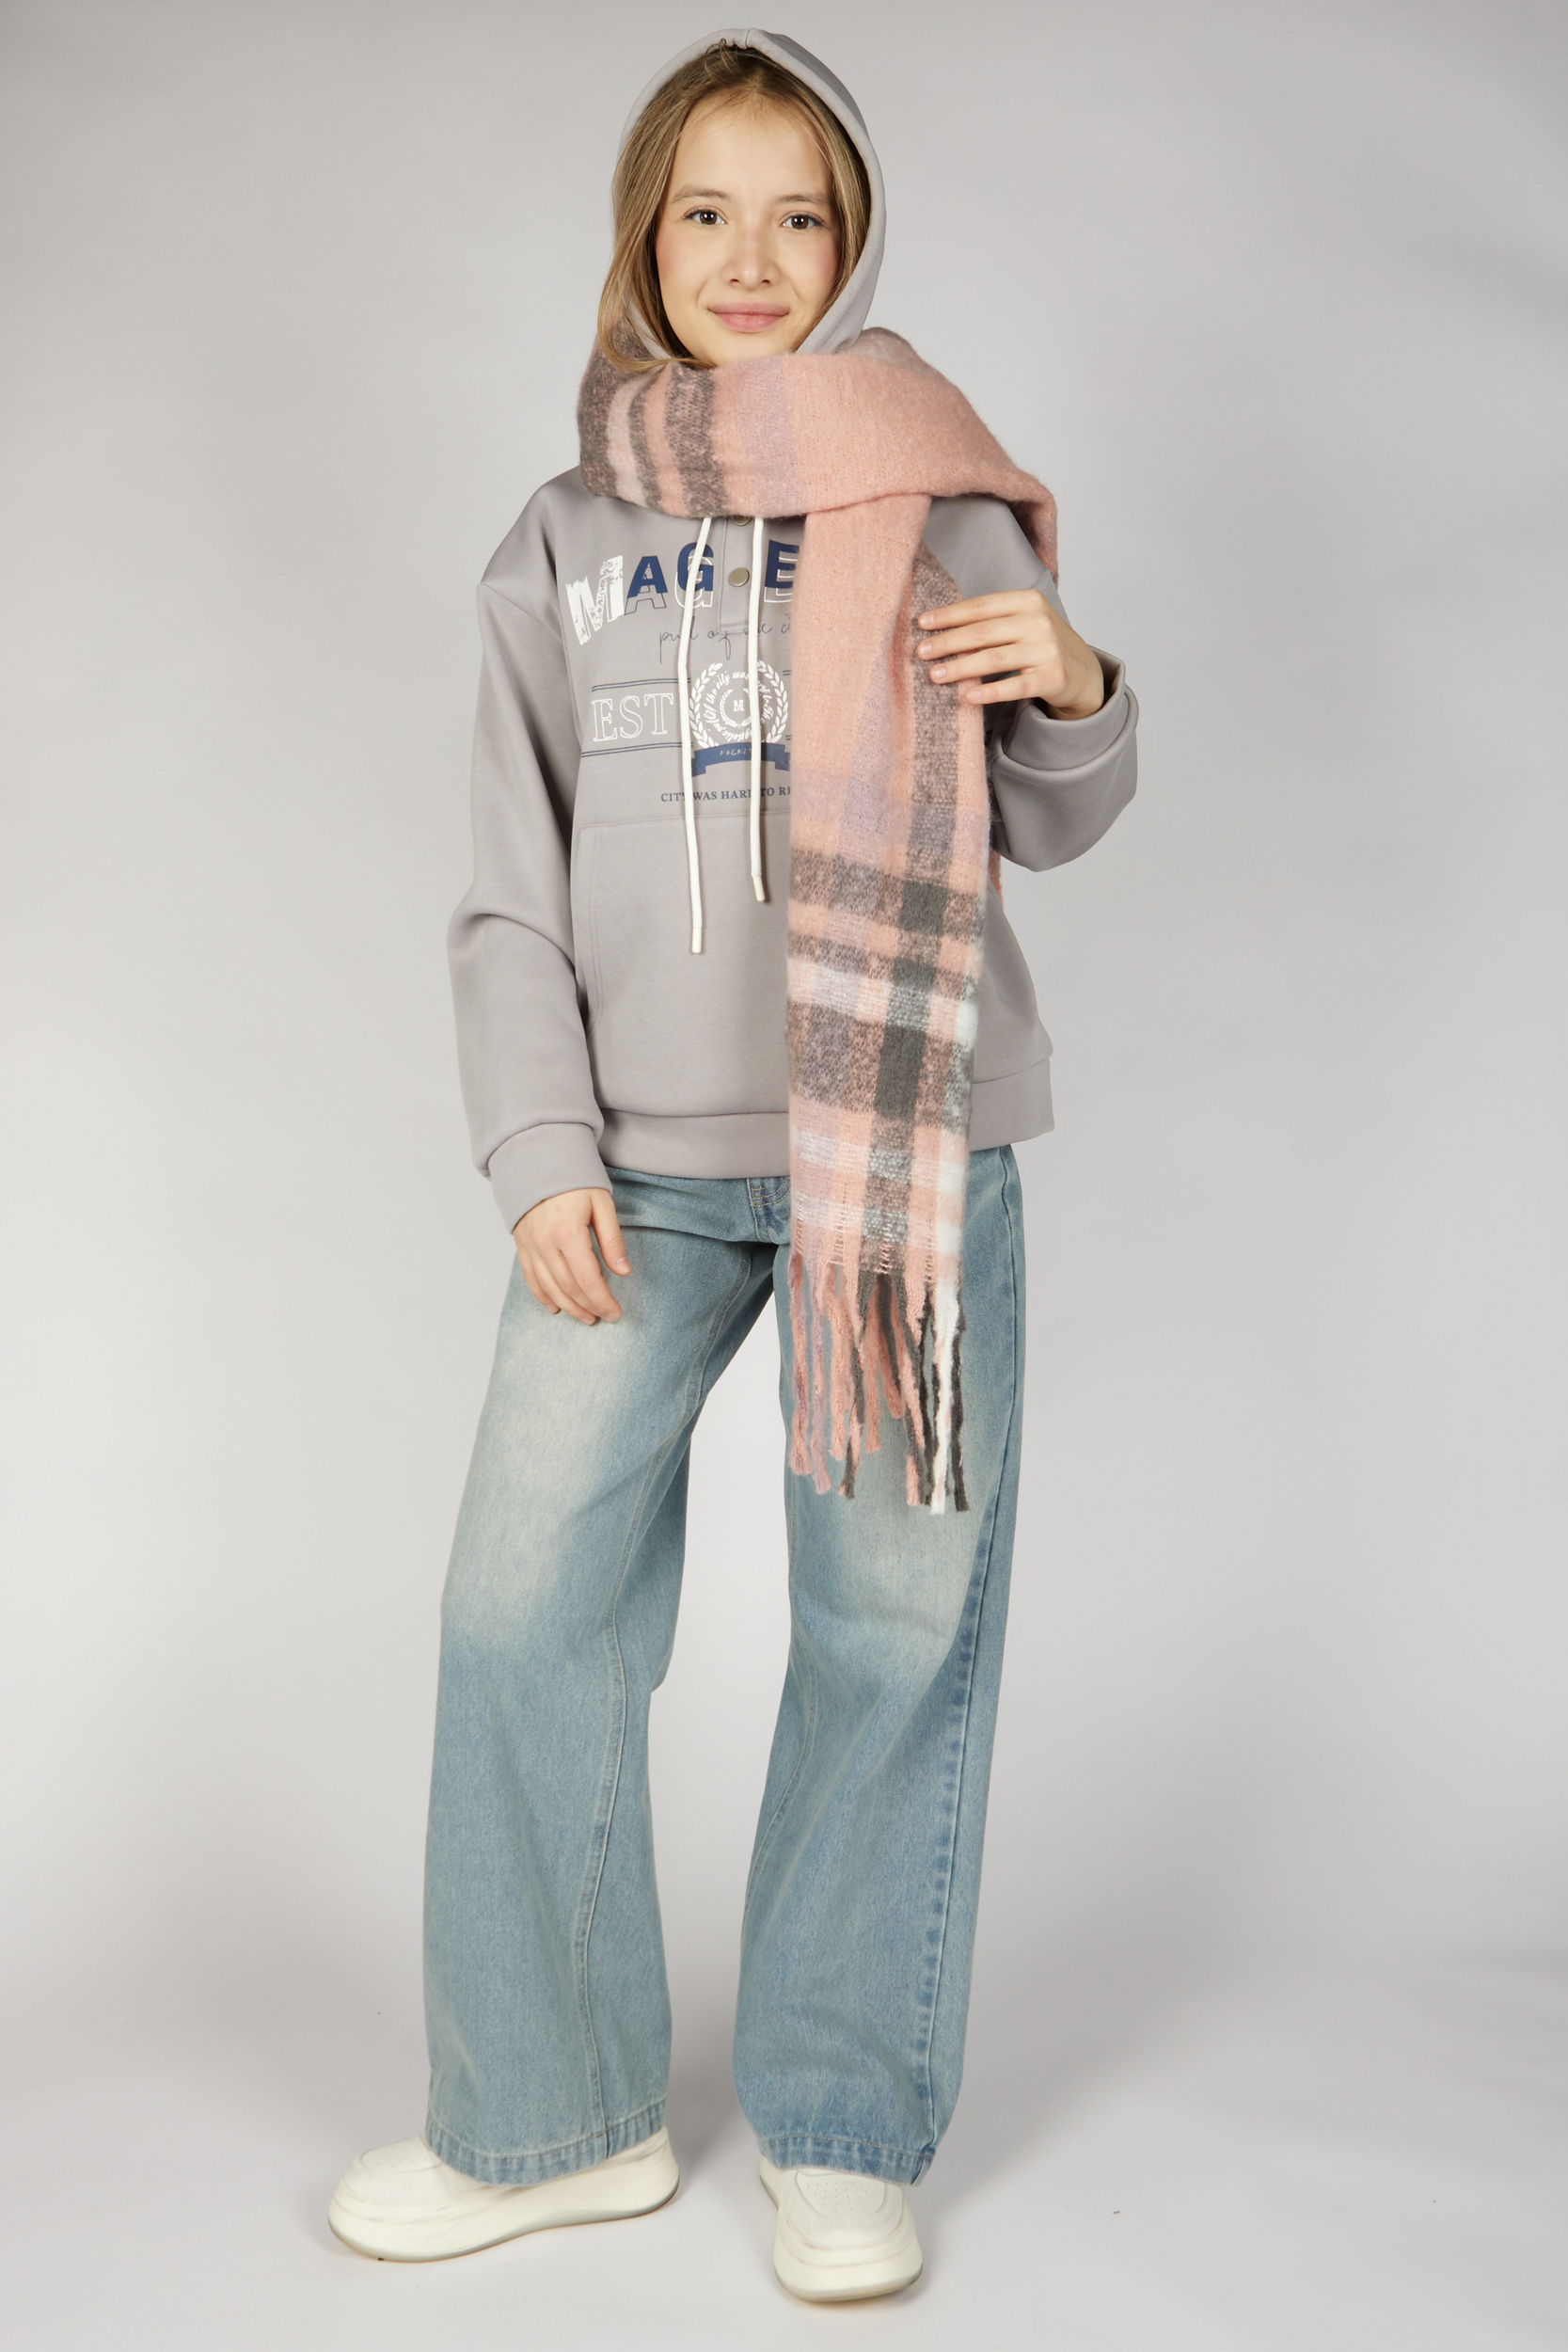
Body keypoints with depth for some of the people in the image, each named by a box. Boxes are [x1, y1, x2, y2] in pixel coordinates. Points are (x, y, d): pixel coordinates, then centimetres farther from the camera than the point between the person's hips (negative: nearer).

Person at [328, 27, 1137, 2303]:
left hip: (909, 1140, -1)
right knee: (525, 1604, 0)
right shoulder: (564, 544, 10)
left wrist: (1073, 687, -13)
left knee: (897, 1623, 2)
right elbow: (516, 891, 8)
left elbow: (1049, 826, 8)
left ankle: (841, 2130, 19)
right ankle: (551, 2119, 18)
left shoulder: (937, 507, 6)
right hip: (640, 1166, 2)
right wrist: (542, 1153, -3)